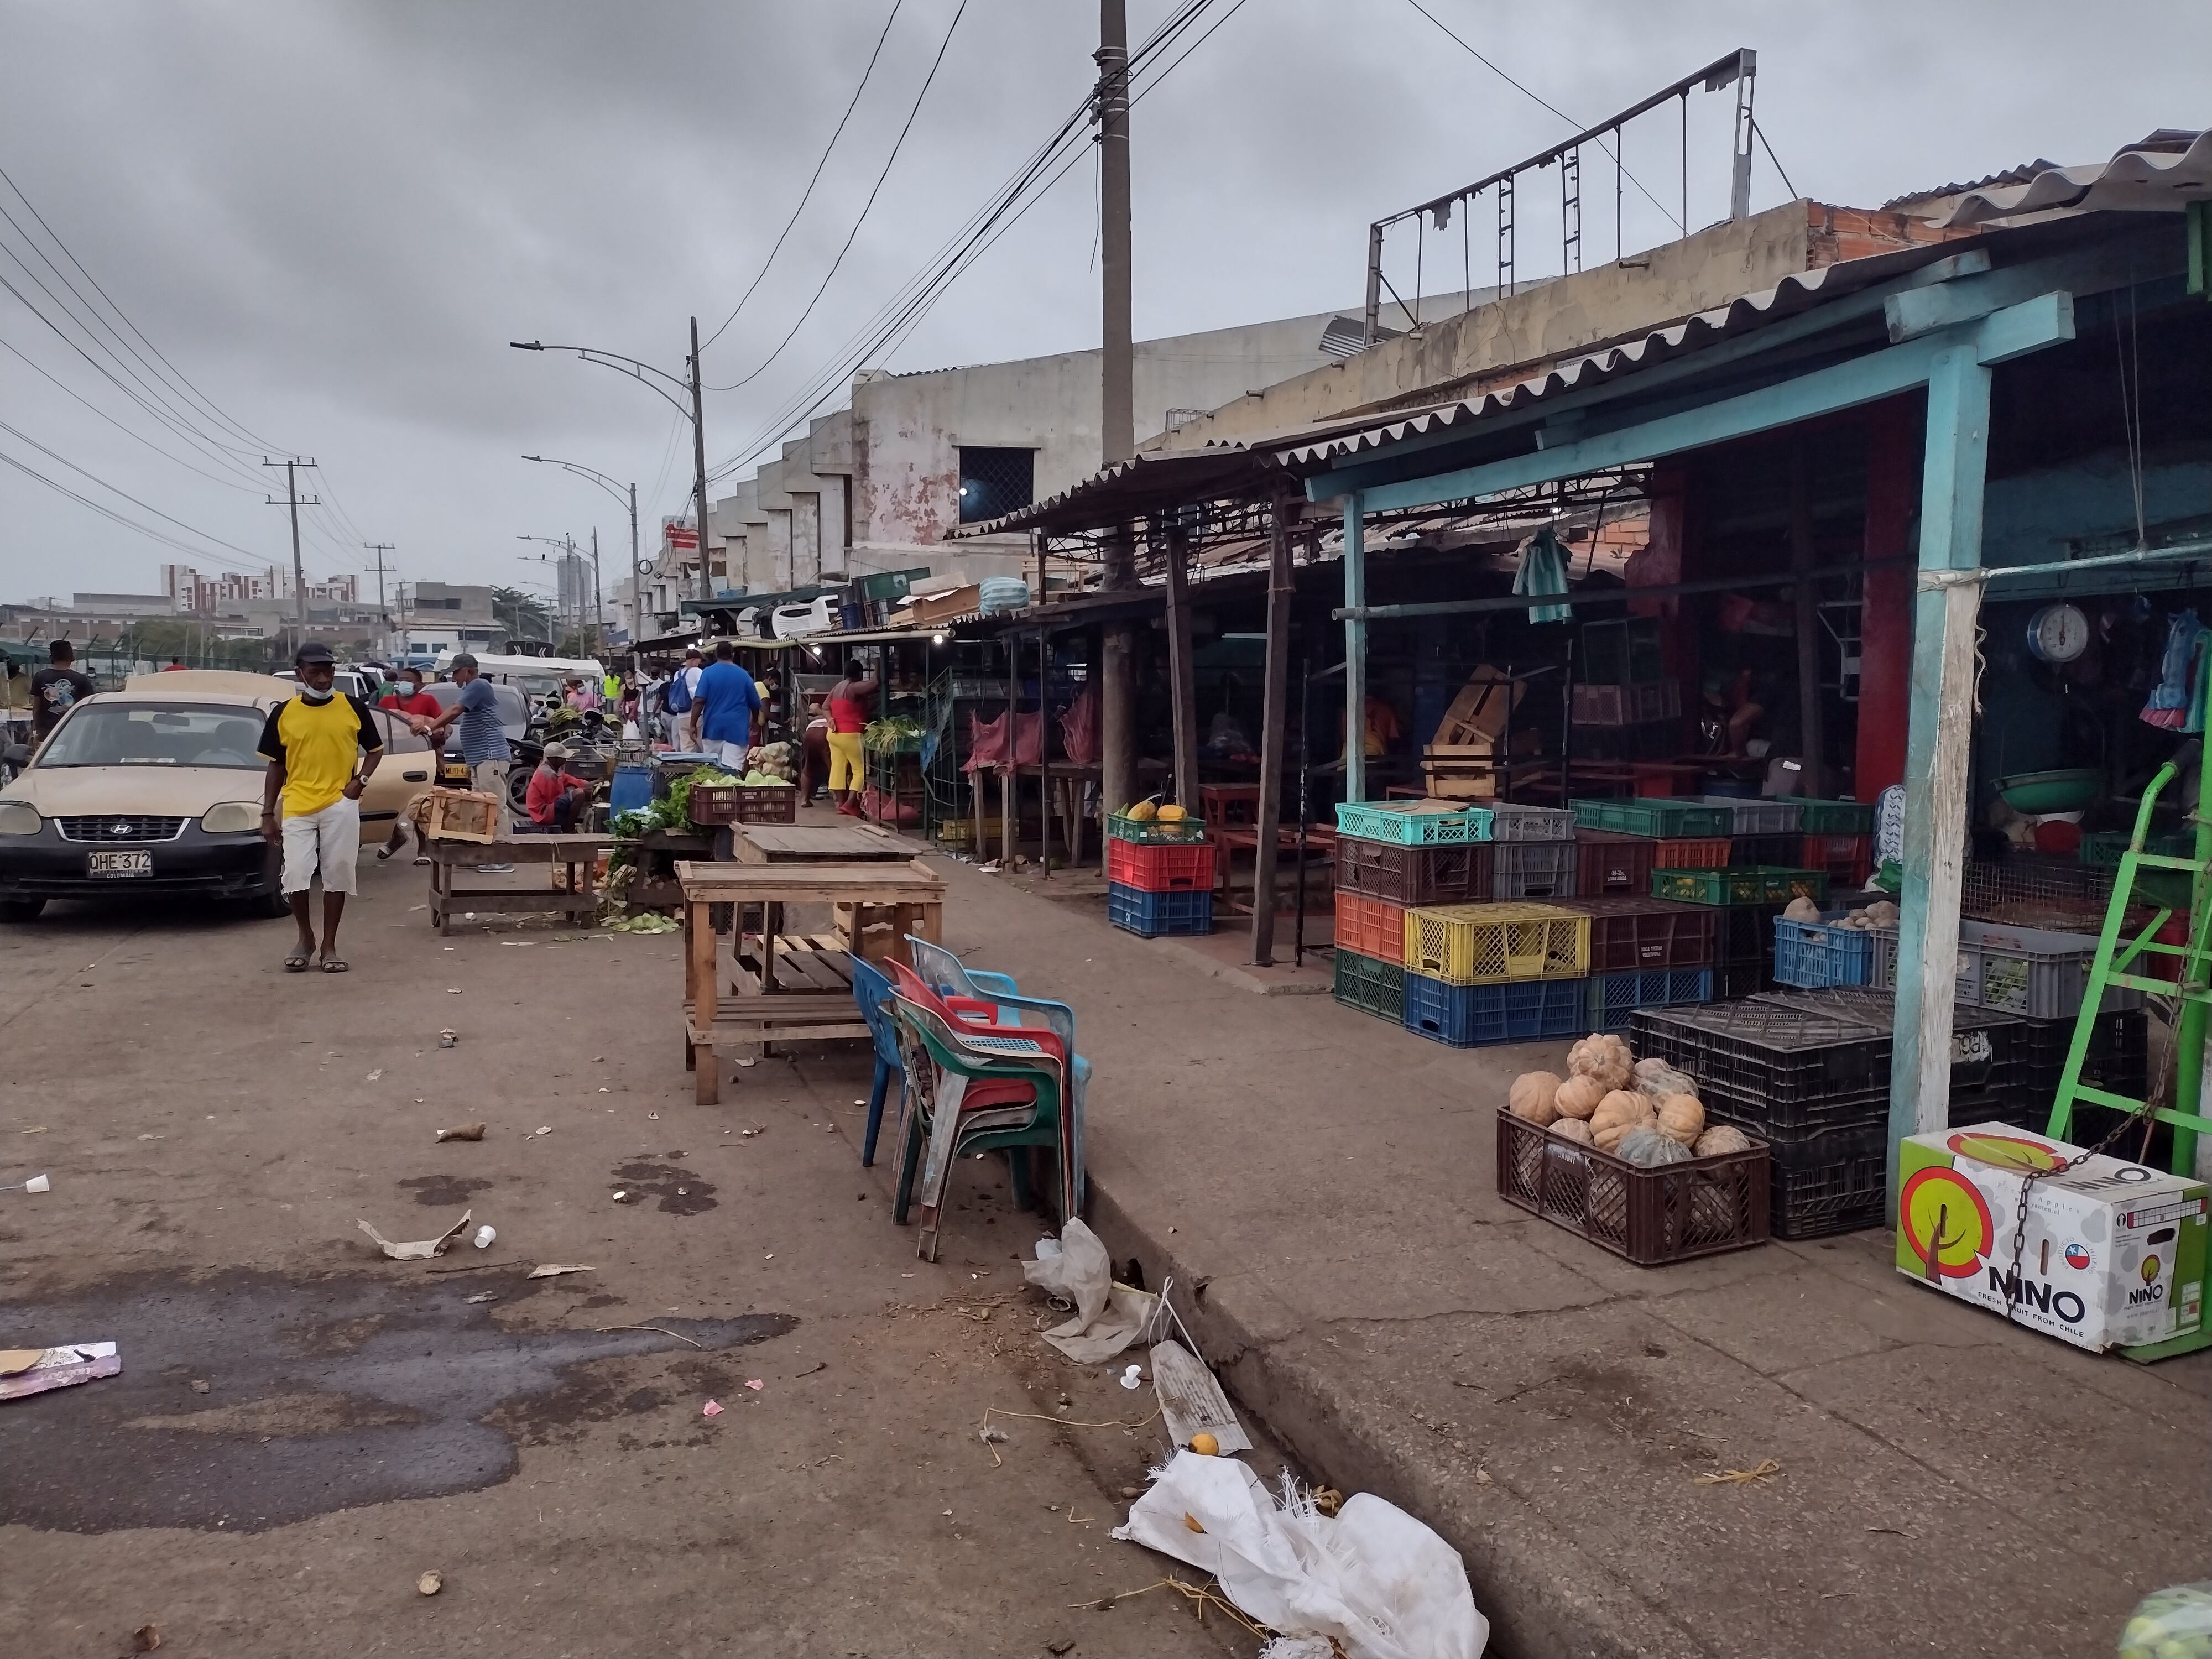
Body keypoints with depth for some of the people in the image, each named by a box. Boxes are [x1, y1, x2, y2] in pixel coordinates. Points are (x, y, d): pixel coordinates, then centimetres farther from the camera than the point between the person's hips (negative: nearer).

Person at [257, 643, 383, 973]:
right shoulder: (284, 713, 4)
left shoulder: (353, 707, 1)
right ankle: (305, 938, 19)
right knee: (296, 876, -5)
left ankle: (329, 945, 16)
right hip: (296, 808, 1)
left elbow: (375, 750, 12)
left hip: (340, 805, -1)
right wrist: (268, 814, 8)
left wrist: (360, 780, -6)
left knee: (337, 875, 3)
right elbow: (276, 765, 11)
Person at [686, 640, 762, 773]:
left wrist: (693, 725, -3)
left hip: (713, 727, 1)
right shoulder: (744, 675, 6)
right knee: (732, 769, -9)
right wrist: (753, 722, 32)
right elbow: (756, 704, 13)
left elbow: (699, 701, -8)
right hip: (736, 728, -1)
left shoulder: (708, 673, 1)